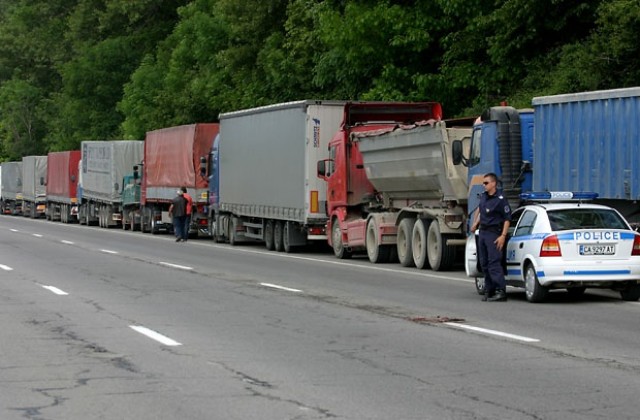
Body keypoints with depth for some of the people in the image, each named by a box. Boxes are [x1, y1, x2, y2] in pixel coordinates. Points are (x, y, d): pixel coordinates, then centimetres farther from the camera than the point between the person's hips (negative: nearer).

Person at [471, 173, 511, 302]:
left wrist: (503, 236, -21)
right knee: (484, 263, 10)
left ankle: (501, 292, -19)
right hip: (482, 232, 9)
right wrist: (475, 222, 25)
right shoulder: (484, 196, 9)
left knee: (494, 263, -16)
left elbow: (507, 219, -15)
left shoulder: (500, 199, -15)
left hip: (493, 233, -9)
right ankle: (489, 290, 16)